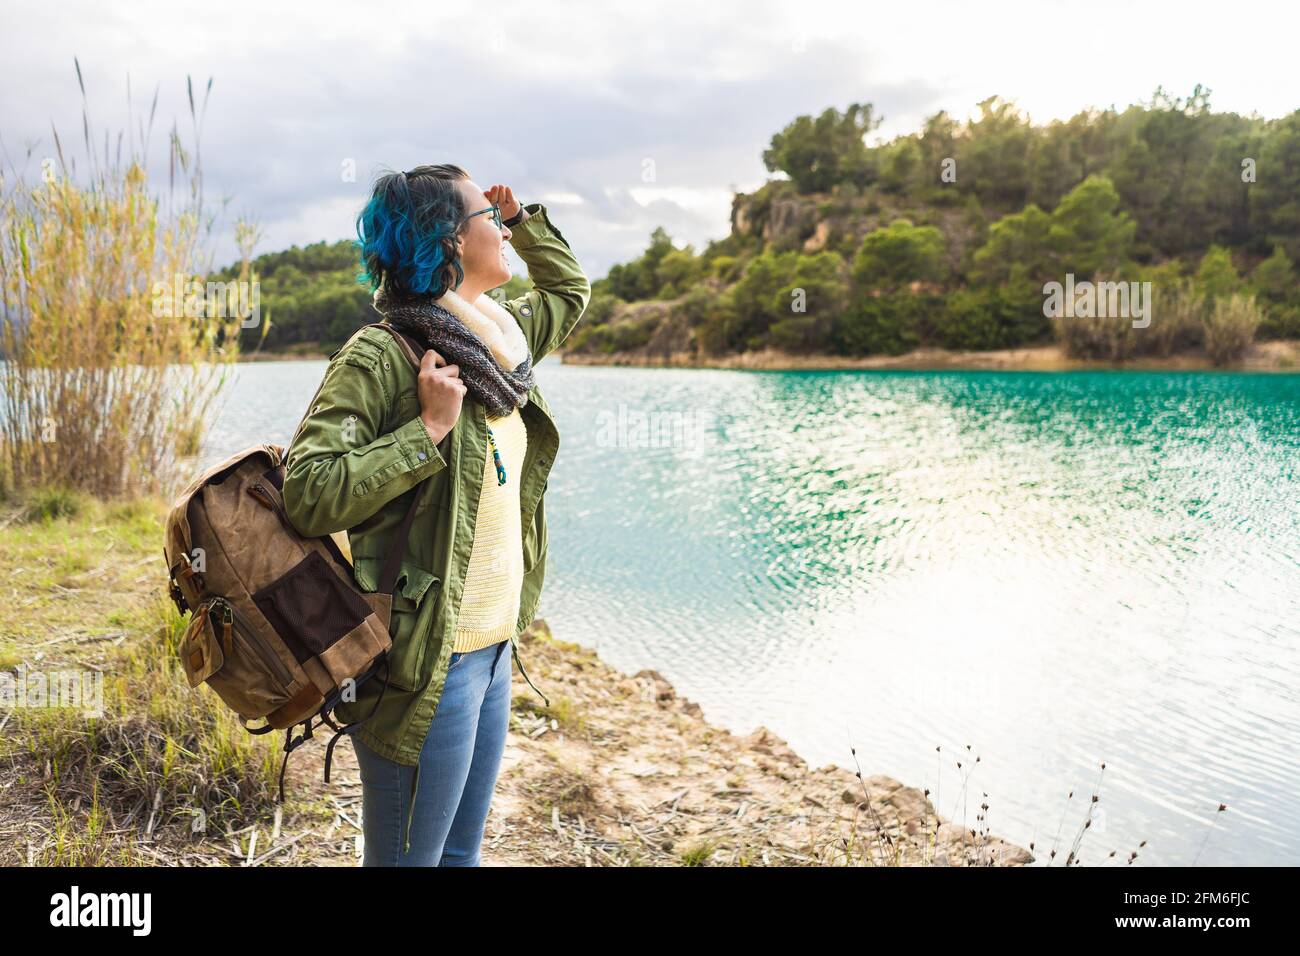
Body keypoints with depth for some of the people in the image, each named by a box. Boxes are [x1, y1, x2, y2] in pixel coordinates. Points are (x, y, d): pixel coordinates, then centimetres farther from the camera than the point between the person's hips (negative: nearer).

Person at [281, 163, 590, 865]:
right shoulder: (381, 357, -16)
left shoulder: (502, 338, 8)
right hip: (428, 668, -8)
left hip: (494, 651, 8)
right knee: (406, 857, 8)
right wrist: (428, 429, -24)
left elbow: (570, 289, 28)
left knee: (461, 853, 22)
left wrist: (522, 217, 16)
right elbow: (306, 492, -24)